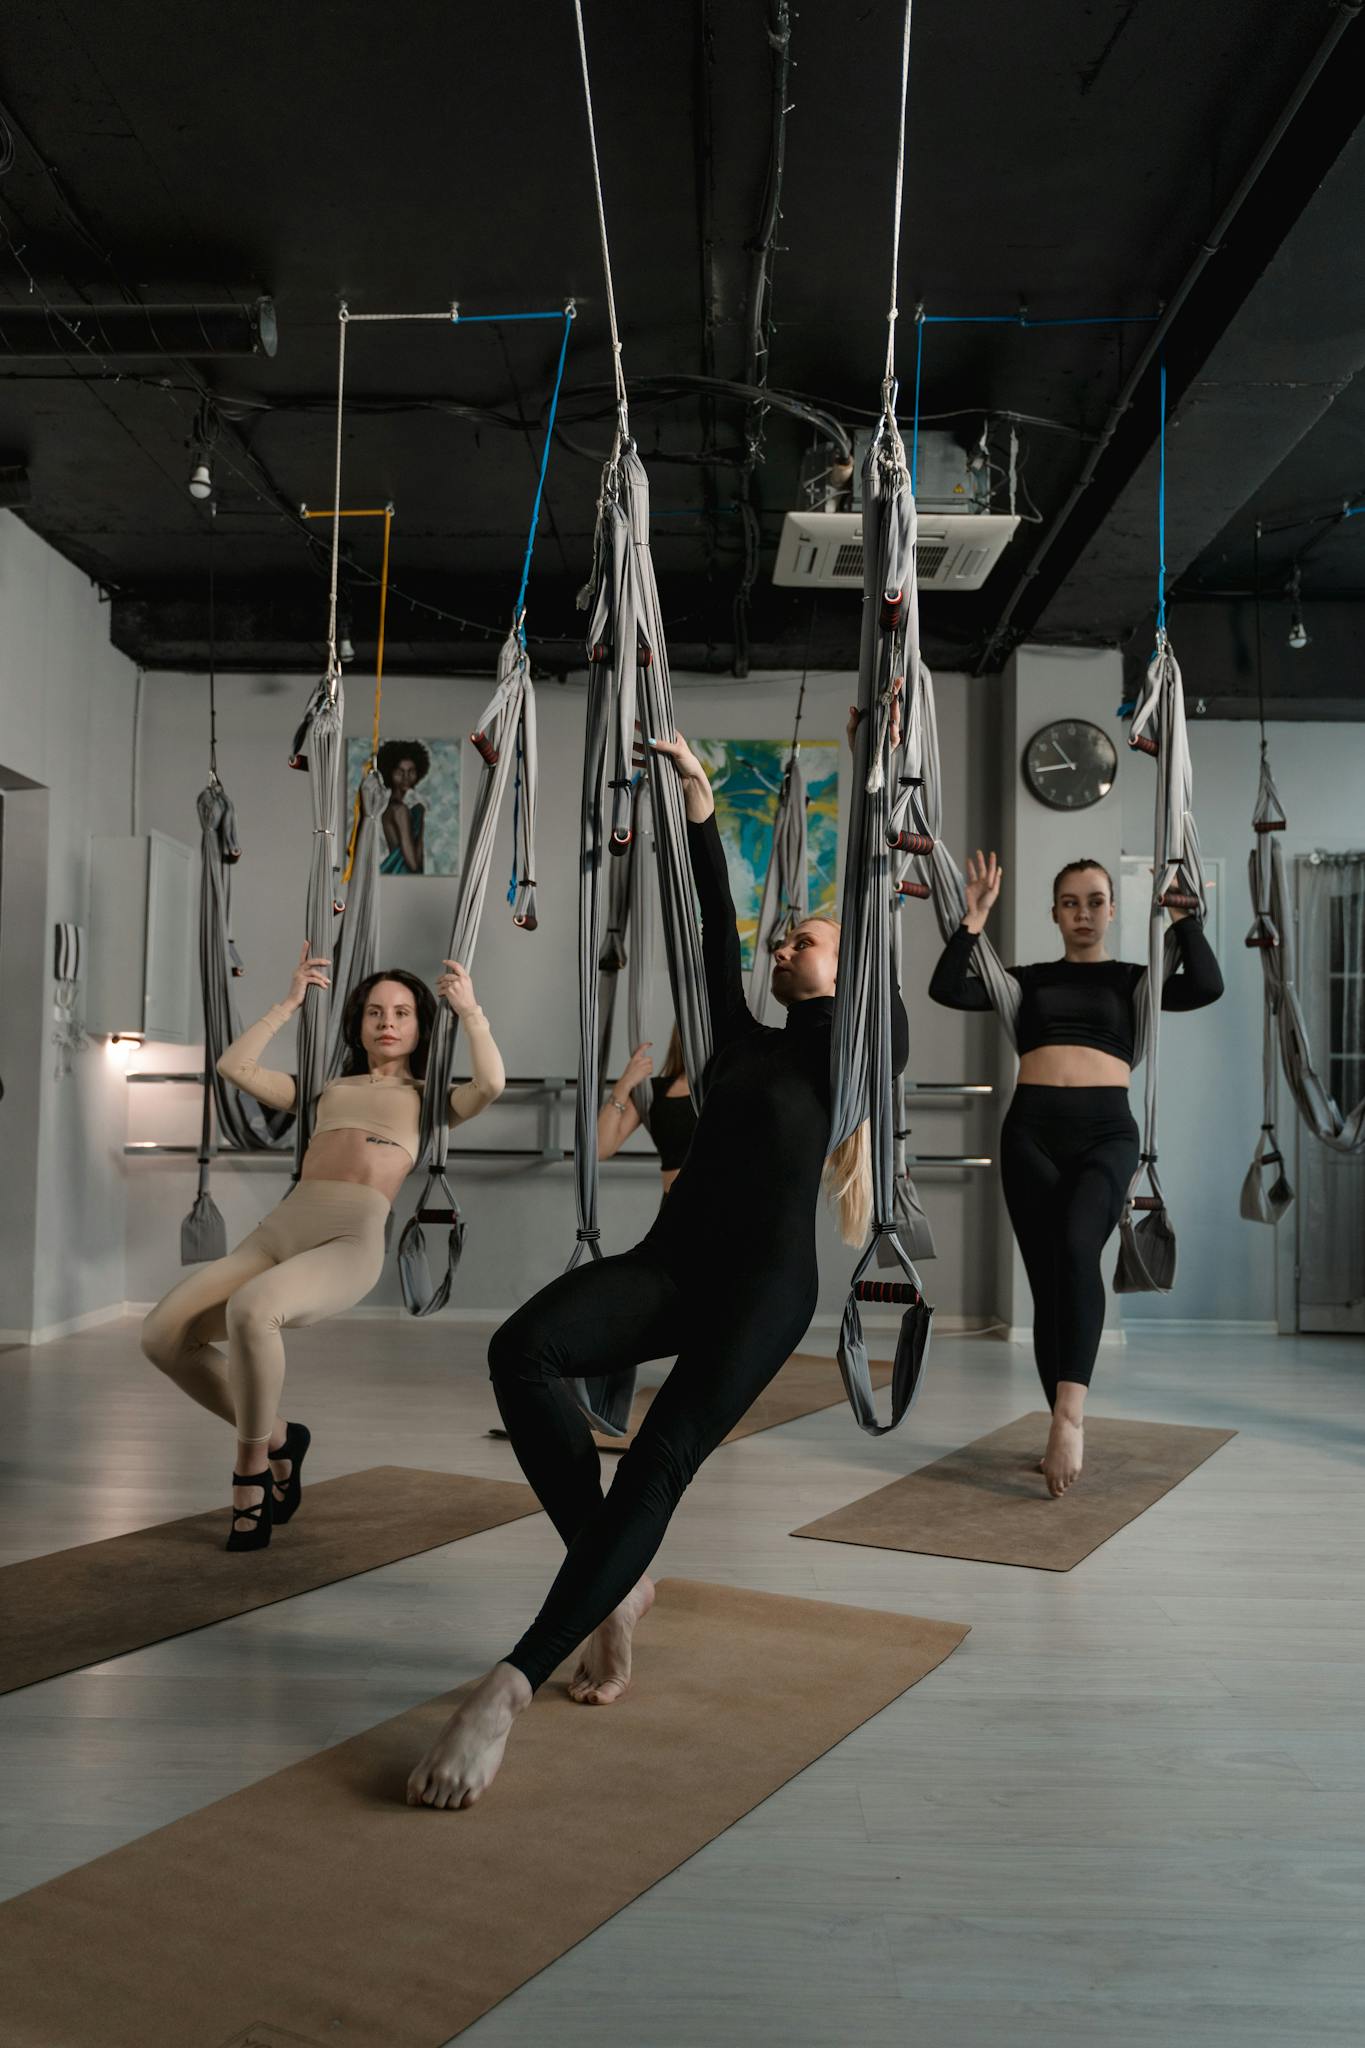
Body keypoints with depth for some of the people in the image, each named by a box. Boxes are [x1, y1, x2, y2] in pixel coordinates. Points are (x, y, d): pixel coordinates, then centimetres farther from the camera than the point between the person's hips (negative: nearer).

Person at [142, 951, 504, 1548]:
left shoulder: (429, 1096, 21)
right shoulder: (327, 1088, 32)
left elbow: (491, 1083, 0)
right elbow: (234, 1066, 25)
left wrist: (469, 1010, 9)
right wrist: (290, 1003, 29)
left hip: (354, 1238, -5)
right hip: (279, 1227, 5)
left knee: (251, 1309, -36)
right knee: (163, 1333, -14)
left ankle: (251, 1466, -13)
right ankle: (274, 1436, 8)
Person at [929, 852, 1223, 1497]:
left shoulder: (1132, 979, 16)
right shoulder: (1029, 979, 18)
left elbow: (1207, 986, -2)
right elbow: (946, 989, 5)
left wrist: (1183, 917, 1)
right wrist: (974, 918, -1)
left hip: (1106, 1130, -2)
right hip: (1031, 1131, 2)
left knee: (1077, 1248, -29)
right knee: (1047, 1282, 0)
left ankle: (1070, 1412, -34)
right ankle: (1067, 1430, 10)